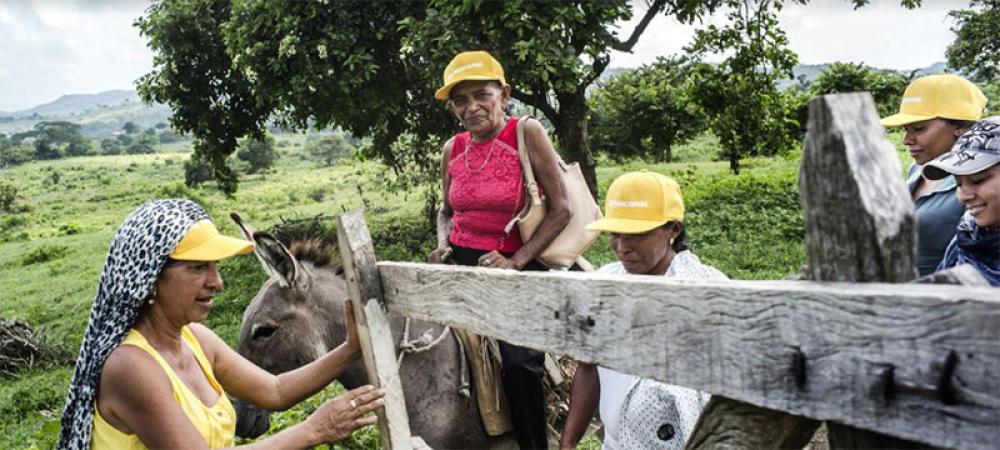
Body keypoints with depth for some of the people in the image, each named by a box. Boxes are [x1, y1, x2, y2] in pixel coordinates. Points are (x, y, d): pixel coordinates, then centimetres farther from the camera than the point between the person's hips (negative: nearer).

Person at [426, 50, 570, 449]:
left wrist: (517, 261, -18)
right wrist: (443, 244, -2)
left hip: (514, 266, -5)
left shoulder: (527, 133, -11)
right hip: (460, 264, 5)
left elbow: (561, 209, -12)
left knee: (519, 361, -17)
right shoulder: (453, 149, 3)